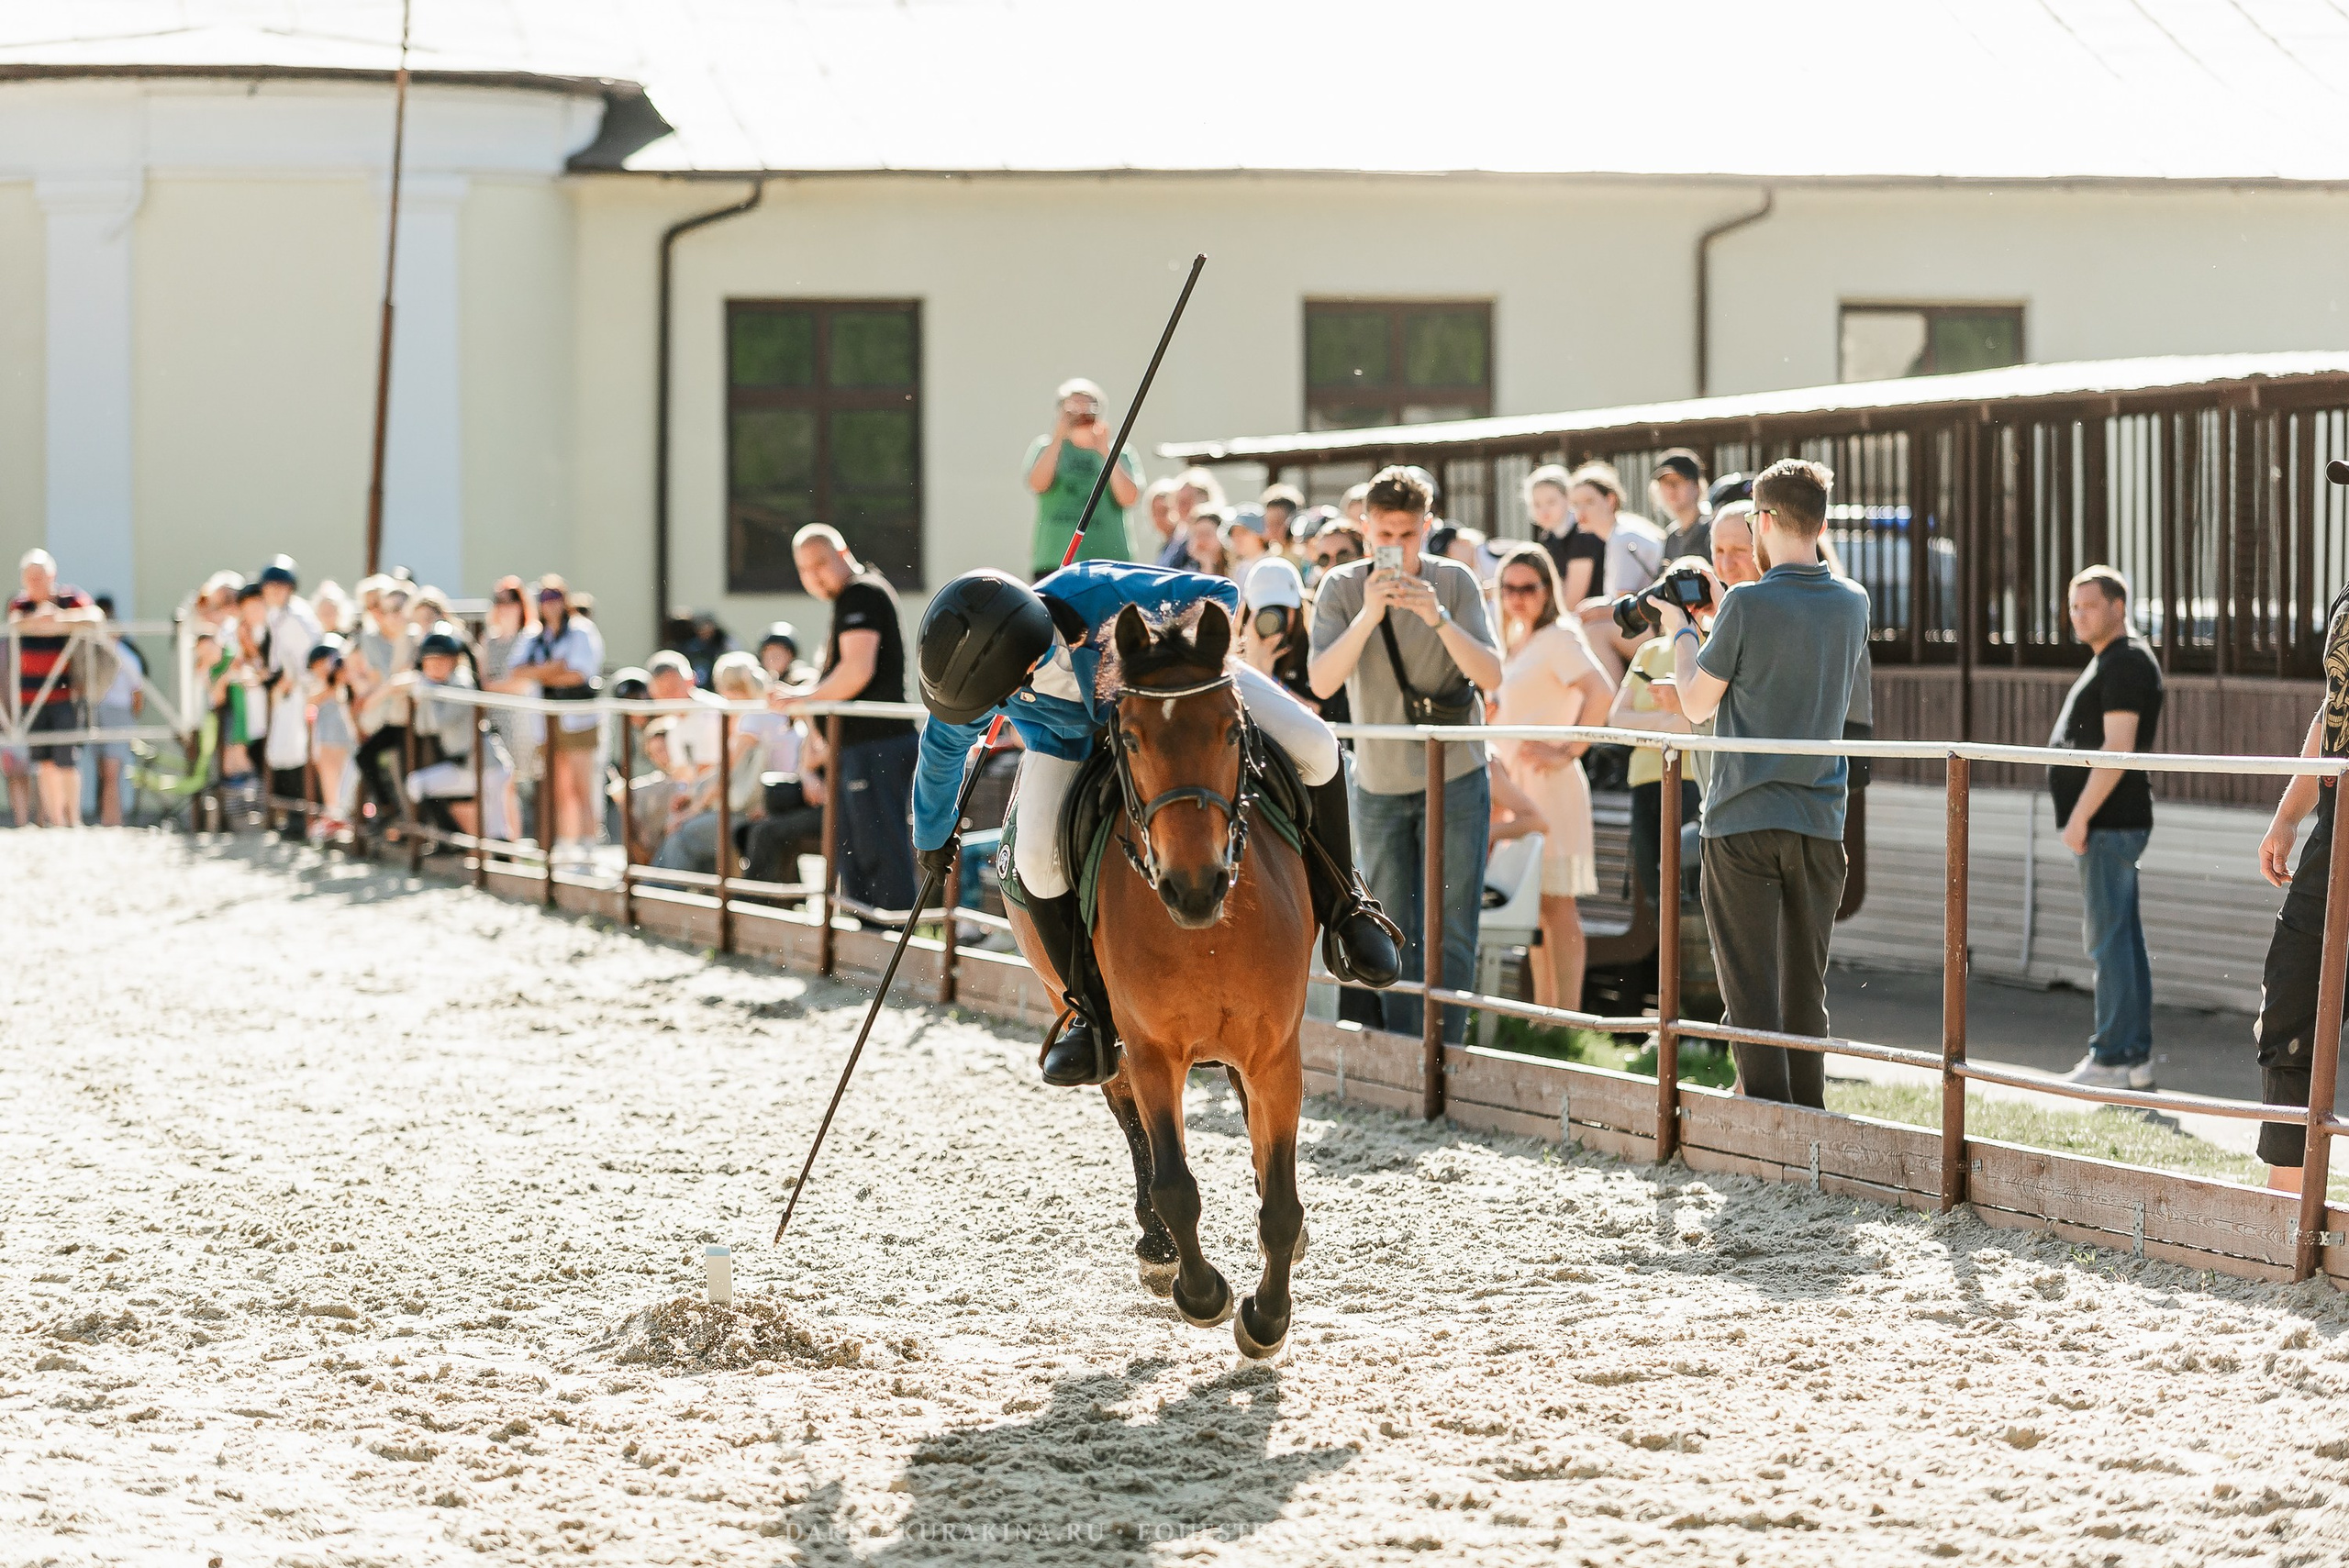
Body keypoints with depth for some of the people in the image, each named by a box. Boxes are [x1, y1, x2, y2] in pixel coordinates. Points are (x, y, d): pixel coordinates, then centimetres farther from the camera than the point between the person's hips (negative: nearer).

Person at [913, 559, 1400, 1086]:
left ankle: (1340, 905, 4)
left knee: (1312, 746, -21)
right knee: (1037, 858, -23)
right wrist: (933, 835, 8)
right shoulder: (976, 669, -32)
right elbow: (943, 749, -7)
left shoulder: (1102, 594, -44)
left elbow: (1219, 596, -27)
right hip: (1070, 736, 1)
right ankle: (1094, 1010, 0)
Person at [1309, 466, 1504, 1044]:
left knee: (1450, 934, -5)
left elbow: (1492, 677, -15)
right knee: (1395, 938, 7)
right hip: (1380, 784, 1)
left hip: (1454, 777, -1)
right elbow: (1322, 682, -19)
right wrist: (1368, 614, -32)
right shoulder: (1341, 588, -6)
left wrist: (1438, 618, -29)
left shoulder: (1454, 581, -8)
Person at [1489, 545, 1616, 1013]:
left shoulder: (1557, 638, -10)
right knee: (1533, 906, 11)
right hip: (1515, 783, 9)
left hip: (1547, 783, -9)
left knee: (1555, 902, -9)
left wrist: (1566, 753, -22)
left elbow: (1602, 693, -24)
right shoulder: (1516, 643, 17)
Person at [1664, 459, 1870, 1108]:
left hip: (1744, 820, -5)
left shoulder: (1747, 604, -12)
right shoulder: (1853, 605, 5)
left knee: (1751, 989, -2)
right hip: (1821, 820, 5)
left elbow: (1696, 705, -3)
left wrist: (1680, 632, 13)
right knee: (1806, 988, 12)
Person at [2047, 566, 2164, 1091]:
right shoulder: (2108, 661, 19)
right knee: (2122, 936, 11)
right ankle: (2137, 1056, 13)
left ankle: (2113, 1057, -10)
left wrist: (2081, 816, -22)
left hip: (2108, 824, -11)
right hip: (2107, 824, 11)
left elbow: (2118, 747, -21)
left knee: (2108, 938, -10)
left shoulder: (2125, 663, -13)